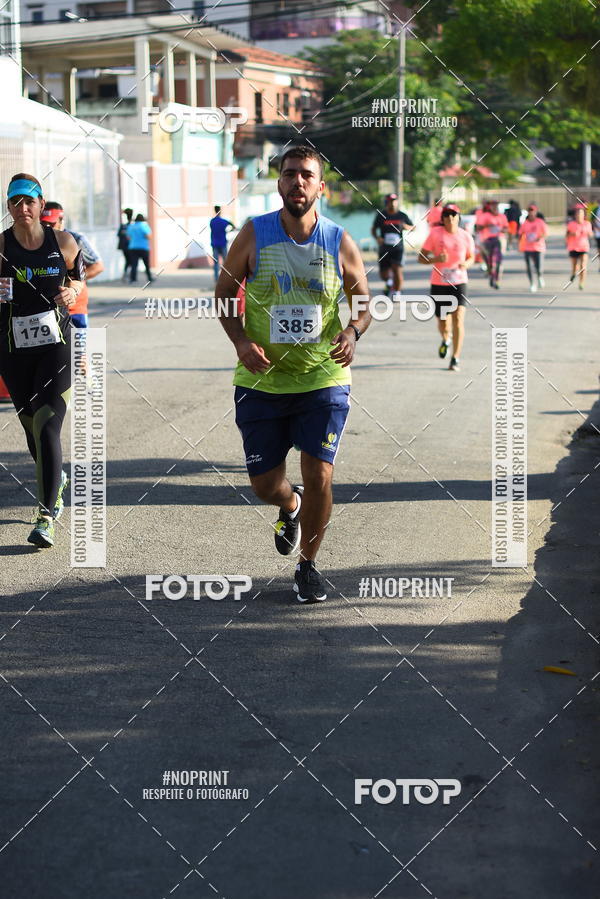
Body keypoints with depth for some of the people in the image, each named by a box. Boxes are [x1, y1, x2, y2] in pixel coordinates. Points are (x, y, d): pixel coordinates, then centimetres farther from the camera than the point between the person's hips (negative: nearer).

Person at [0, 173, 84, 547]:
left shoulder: (63, 242, -1)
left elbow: (79, 277, 15)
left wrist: (73, 290, -7)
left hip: (57, 346, -2)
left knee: (47, 428, -13)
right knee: (32, 428, 15)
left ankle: (46, 517, -13)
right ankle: (57, 480, 45)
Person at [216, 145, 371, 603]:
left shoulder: (340, 242, -2)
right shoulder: (254, 235, -3)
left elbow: (363, 303, 9)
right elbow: (224, 292, 6)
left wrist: (353, 332, -13)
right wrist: (241, 341, -10)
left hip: (323, 380, -1)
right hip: (262, 381, 1)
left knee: (319, 477, -7)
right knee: (265, 484, 7)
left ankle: (308, 563, 17)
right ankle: (291, 506, 45)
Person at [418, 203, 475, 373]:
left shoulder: (466, 236, 0)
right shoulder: (435, 234, -4)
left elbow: (471, 257, 15)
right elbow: (421, 258, -1)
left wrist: (466, 264, -9)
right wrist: (436, 259, -21)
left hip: (459, 282, 0)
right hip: (438, 284, 0)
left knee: (458, 319, -15)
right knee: (443, 322, 6)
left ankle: (456, 359, -8)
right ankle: (446, 340, 44)